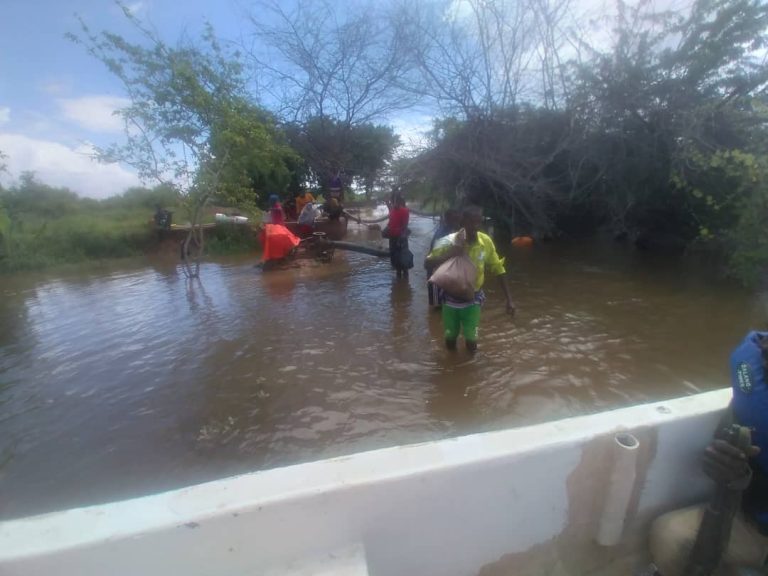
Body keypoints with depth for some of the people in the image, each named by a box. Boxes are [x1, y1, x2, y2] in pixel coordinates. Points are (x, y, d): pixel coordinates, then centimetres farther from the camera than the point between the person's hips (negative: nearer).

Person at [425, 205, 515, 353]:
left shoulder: (486, 242, -11)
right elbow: (428, 262, -16)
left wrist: (509, 298, -2)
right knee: (450, 336, 10)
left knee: (471, 338, 1)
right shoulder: (450, 241, -18)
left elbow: (498, 269, -1)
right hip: (451, 296, -1)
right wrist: (449, 255, -34)